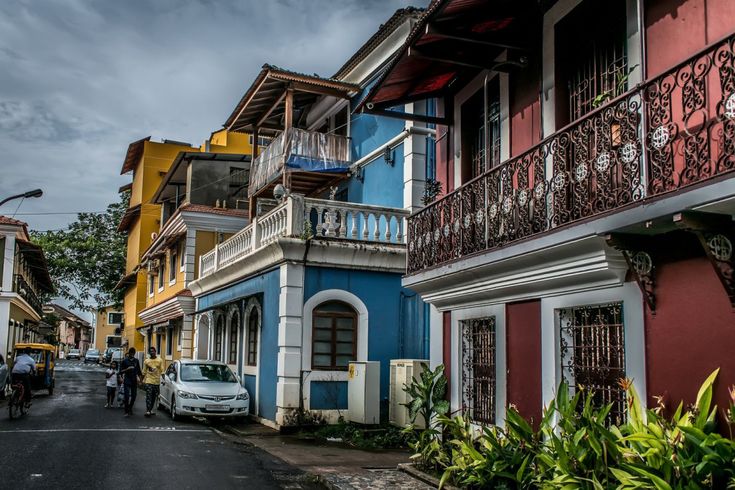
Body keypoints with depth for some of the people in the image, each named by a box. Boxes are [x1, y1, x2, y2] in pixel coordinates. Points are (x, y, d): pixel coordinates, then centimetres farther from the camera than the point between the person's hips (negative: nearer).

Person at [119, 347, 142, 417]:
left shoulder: (136, 361, 9)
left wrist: (141, 380, 9)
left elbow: (139, 371, 14)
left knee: (134, 396, 7)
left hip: (134, 381, 4)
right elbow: (121, 371, -3)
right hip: (127, 381, -4)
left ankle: (130, 409, 26)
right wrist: (127, 369, -19)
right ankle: (127, 411, -4)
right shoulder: (125, 361, -1)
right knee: (126, 396, -9)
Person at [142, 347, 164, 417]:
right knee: (149, 396, -12)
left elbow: (162, 371, 4)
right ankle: (148, 411, -15)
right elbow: (144, 372, 8)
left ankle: (150, 410, 20)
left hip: (157, 381, 2)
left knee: (154, 397, 9)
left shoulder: (160, 360, 4)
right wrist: (143, 381, 4)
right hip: (149, 381, -2)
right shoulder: (146, 361, 4)